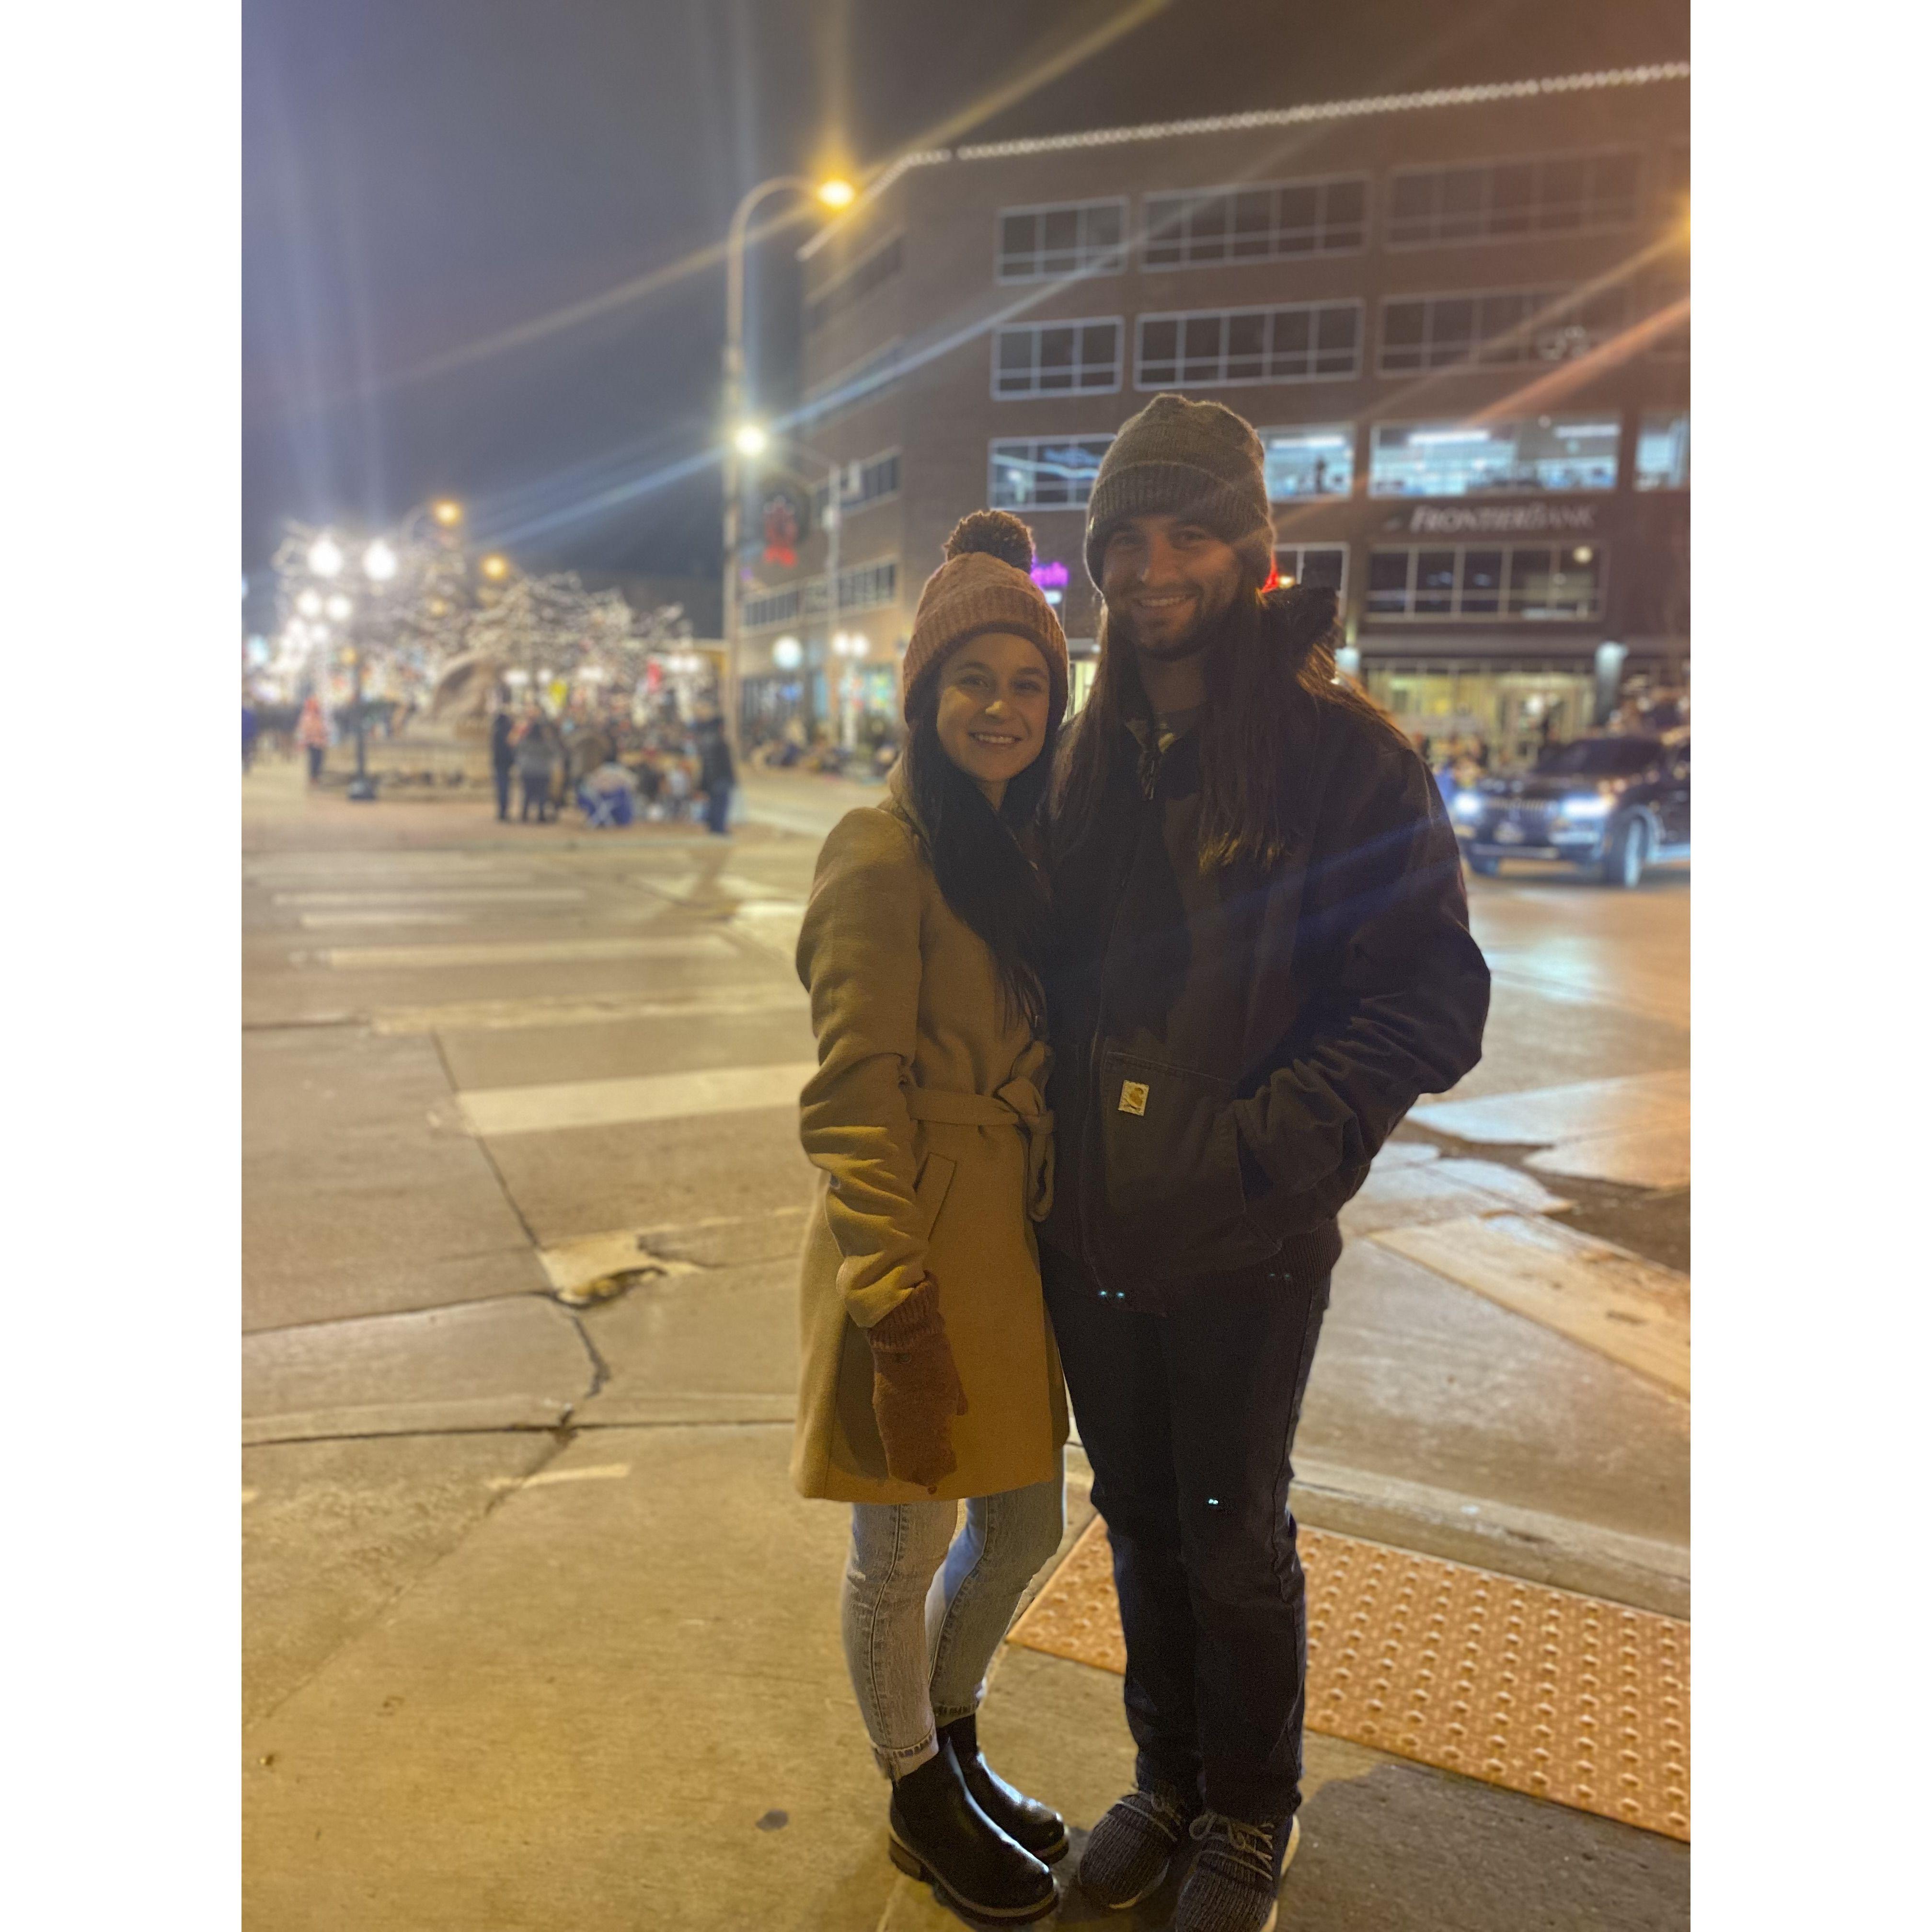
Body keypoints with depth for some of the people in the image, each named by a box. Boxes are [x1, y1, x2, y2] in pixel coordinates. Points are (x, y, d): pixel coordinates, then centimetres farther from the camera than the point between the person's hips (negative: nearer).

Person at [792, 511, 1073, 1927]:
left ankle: (955, 1746, 49)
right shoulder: (885, 857, -16)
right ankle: (920, 1804, 39)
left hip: (1019, 1241, 8)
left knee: (1026, 1524, 22)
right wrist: (901, 1309, -20)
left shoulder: (1018, 849, 10)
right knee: (906, 1553, 13)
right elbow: (853, 1106, -18)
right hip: (919, 1243, -8)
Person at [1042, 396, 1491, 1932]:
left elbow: (1431, 1002, -15)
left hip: (1246, 1243, -5)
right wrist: (1053, 1150, 3)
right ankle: (1168, 1777, 44)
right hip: (1090, 1228, 5)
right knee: (1139, 1518, 20)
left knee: (1235, 1540, 13)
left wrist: (1249, 1153, -23)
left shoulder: (1346, 752, -12)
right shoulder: (1095, 754, 5)